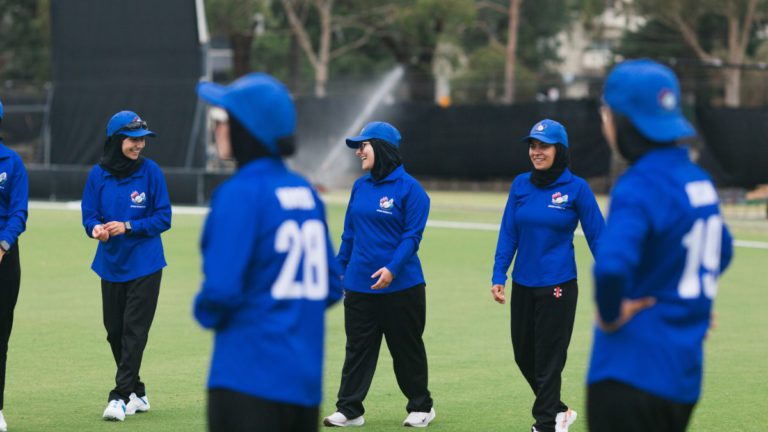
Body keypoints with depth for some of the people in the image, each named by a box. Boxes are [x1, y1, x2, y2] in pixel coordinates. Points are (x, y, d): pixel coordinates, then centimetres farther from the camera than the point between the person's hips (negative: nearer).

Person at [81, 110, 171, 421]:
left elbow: (163, 218, -7)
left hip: (144, 265, -3)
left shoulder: (150, 171, -8)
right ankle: (137, 394, 23)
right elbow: (89, 215, 1)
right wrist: (96, 229, -22)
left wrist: (127, 227, -19)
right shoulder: (98, 174, -1)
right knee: (114, 330, 8)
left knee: (134, 330, -8)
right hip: (111, 264, 3)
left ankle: (121, 396, -6)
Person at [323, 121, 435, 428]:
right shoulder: (360, 187, 9)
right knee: (357, 348, 5)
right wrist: (339, 269, 14)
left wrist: (392, 268, -24)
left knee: (407, 349, 6)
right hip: (359, 286, 5)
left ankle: (421, 406, 21)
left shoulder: (409, 188, -9)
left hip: (401, 286, -5)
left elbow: (412, 235, -13)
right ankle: (349, 410, 8)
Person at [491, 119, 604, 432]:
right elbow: (508, 234, 5)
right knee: (523, 354, 12)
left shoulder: (576, 188, -7)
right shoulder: (520, 185, 4)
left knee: (549, 358, -1)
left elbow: (596, 236, -5)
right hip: (523, 285, 5)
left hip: (558, 286, -5)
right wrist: (499, 276, -2)